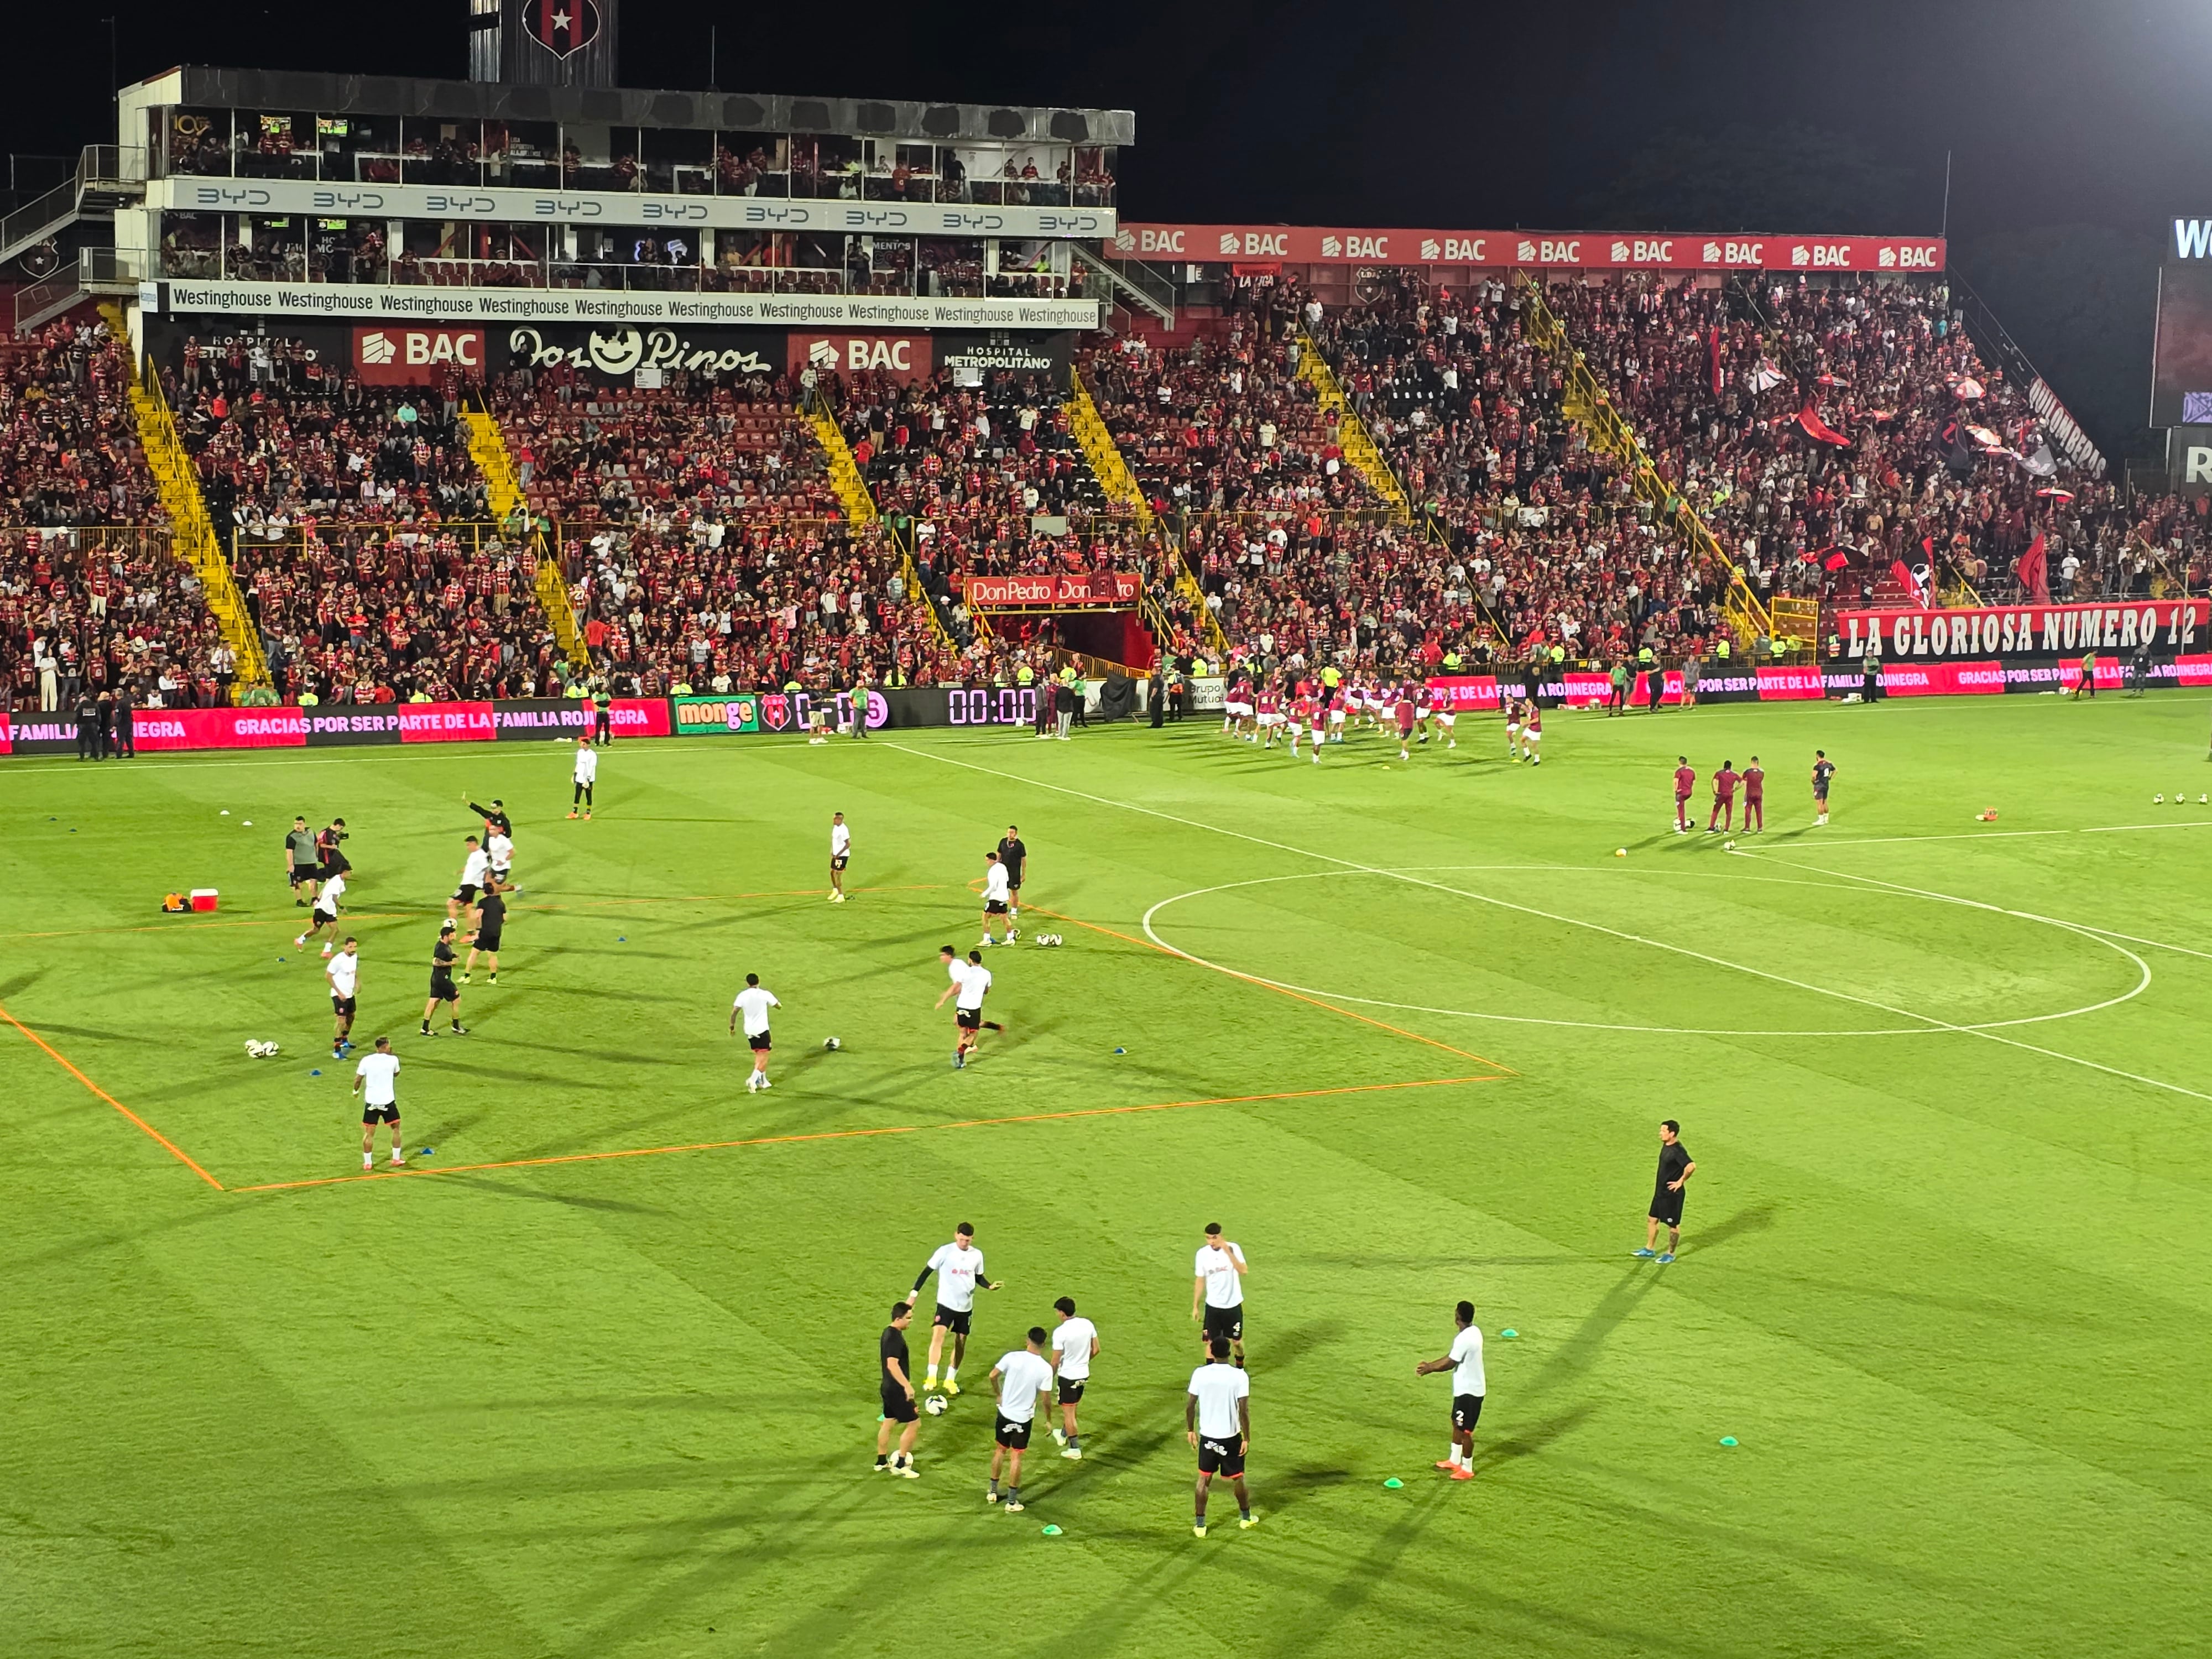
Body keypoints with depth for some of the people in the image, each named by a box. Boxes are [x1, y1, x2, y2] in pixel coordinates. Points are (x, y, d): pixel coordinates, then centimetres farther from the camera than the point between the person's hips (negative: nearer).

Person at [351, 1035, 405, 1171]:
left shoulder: (366, 1060, -5)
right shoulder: (393, 1060, -7)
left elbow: (358, 1079, -1)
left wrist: (356, 1090, 18)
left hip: (371, 1102, 1)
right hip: (388, 1101, -1)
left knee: (369, 1133, 8)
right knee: (396, 1129, 19)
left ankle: (367, 1163, 10)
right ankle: (396, 1159, 23)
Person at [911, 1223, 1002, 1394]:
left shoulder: (977, 1255, 1)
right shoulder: (944, 1252, -10)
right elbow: (927, 1271, -4)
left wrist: (990, 1286, -6)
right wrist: (914, 1293, -8)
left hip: (966, 1306, 4)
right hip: (946, 1303, -4)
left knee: (961, 1342, 10)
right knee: (938, 1335, -23)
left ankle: (951, 1379, 25)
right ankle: (931, 1378, -26)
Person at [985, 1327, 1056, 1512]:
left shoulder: (1012, 1357, -12)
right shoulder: (1045, 1369, -16)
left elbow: (993, 1376, -6)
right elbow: (1046, 1399, -13)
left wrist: (999, 1395, 13)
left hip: (1005, 1412, 2)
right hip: (1024, 1418, -2)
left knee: (1000, 1450, 20)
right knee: (1016, 1457, 7)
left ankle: (993, 1491, 31)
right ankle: (1012, 1501, 13)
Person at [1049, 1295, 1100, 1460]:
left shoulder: (1060, 1332, -22)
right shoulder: (1087, 1324, -5)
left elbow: (1056, 1361, -17)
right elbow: (1095, 1350, 4)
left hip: (1068, 1376, -7)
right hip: (1084, 1374, 7)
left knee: (1068, 1412, 6)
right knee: (1072, 1407, 26)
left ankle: (1075, 1449, 9)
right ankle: (1064, 1434, 47)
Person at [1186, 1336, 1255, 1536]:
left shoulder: (1200, 1374, -9)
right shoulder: (1239, 1376, -15)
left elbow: (1190, 1405, -4)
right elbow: (1244, 1410, -16)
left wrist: (1190, 1430, 10)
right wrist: (1247, 1438, -7)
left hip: (1207, 1437, 1)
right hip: (1231, 1437, -1)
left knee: (1204, 1479, 13)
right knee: (1237, 1478, 18)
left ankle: (1200, 1524, 12)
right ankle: (1246, 1517, 36)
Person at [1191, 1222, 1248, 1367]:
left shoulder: (1233, 1248, -15)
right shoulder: (1203, 1253, -8)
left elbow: (1243, 1271, -30)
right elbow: (1200, 1280, 2)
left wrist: (1228, 1252, -38)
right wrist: (1195, 1306, 4)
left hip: (1233, 1305, -1)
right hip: (1213, 1306, 1)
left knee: (1236, 1341, 13)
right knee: (1210, 1342, 1)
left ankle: (1240, 1366, 39)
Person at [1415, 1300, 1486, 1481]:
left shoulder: (1464, 1339, -27)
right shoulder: (1473, 1332, 4)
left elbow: (1450, 1363, -19)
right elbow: (1452, 1357, 13)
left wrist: (1429, 1369, -3)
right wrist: (1431, 1364, 12)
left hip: (1468, 1391, -10)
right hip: (1466, 1388, 10)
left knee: (1465, 1430, 3)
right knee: (1457, 1424, 23)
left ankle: (1467, 1470, 16)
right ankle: (1455, 1461, 38)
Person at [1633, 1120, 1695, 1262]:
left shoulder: (1678, 1151, -25)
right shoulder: (1666, 1146, 4)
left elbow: (1691, 1166, -37)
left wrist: (1680, 1181, -25)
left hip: (1672, 1194, -10)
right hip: (1660, 1191, 10)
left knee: (1673, 1224, 7)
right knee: (1652, 1220, 18)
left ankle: (1670, 1254, 21)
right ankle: (1648, 1249, 31)